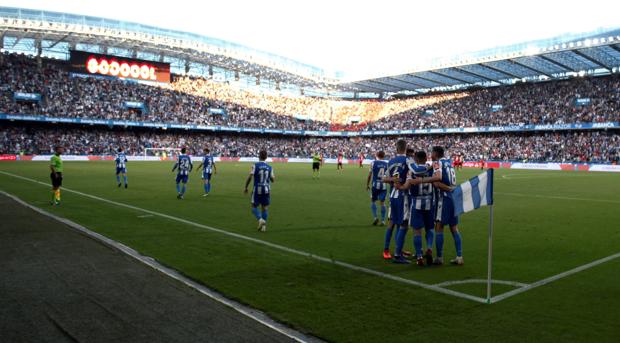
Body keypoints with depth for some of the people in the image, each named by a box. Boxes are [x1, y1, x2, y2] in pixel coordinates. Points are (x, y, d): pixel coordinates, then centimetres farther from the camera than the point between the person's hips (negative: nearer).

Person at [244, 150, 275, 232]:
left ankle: (260, 219, -14)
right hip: (266, 190, 3)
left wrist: (246, 187, -4)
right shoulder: (269, 167, 2)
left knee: (254, 207, 10)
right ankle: (264, 226, 7)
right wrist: (273, 177, 29)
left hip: (257, 189, -3)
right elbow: (272, 179, 7)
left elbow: (250, 177, -14)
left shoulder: (255, 165, -7)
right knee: (265, 208, 11)